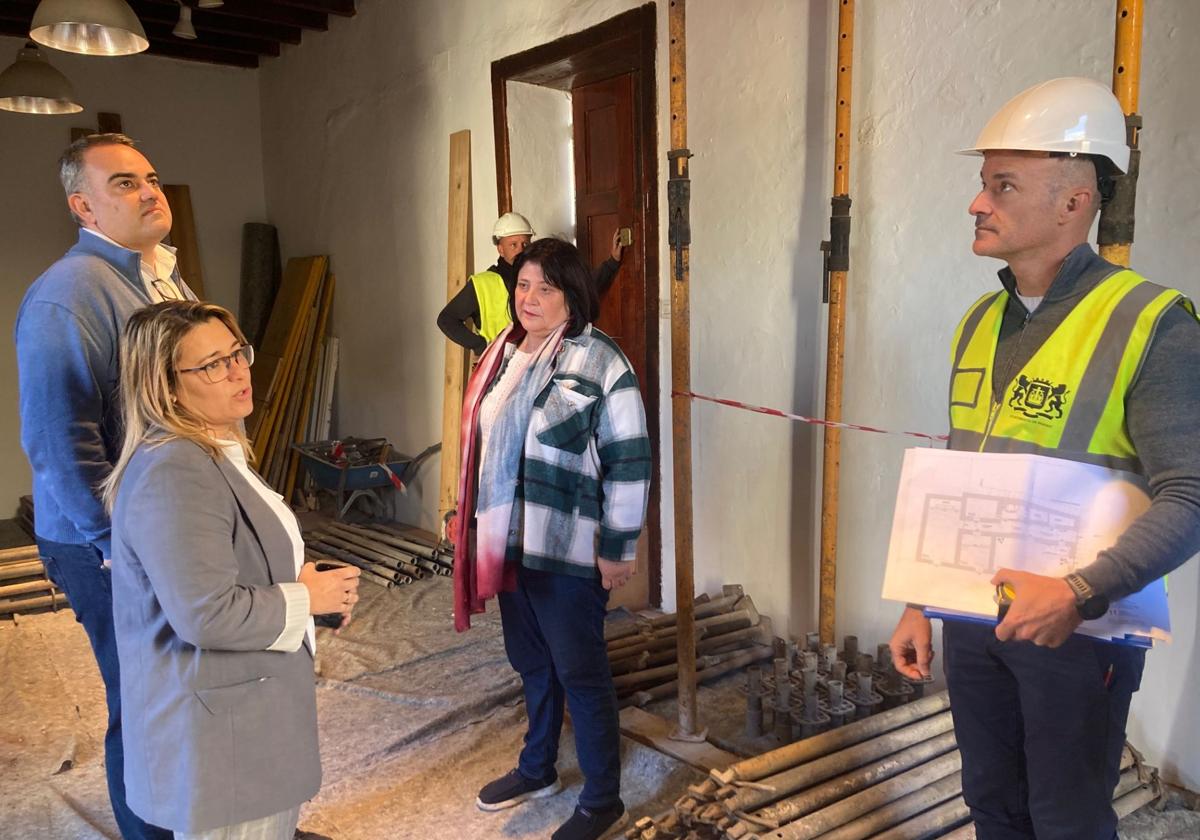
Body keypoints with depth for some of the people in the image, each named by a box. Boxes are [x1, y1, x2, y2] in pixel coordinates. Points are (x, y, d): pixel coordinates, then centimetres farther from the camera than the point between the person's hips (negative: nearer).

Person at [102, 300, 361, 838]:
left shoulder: (216, 450, 9)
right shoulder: (174, 475, -26)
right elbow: (208, 614, -30)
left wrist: (303, 579, 1)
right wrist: (306, 599, -16)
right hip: (217, 734, -10)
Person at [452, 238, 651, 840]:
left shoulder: (599, 361, -15)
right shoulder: (501, 354, 8)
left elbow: (629, 462, -15)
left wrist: (617, 549, -14)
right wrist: (475, 523, 19)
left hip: (568, 551, -7)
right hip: (509, 543, 7)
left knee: (580, 674, 5)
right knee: (531, 662, 21)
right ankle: (537, 769, 42)